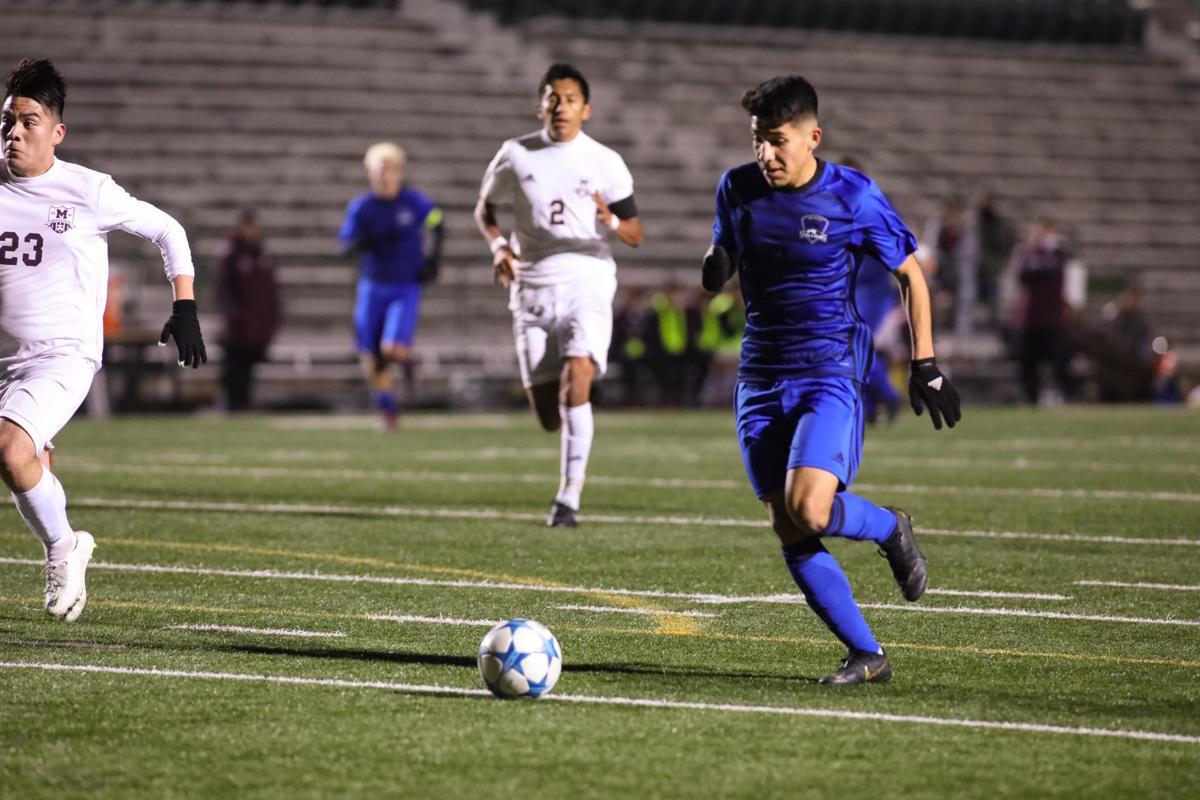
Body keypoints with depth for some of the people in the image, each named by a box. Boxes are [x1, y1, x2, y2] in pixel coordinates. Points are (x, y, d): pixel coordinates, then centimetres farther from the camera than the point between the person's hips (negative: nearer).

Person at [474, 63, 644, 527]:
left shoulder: (605, 163, 2)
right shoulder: (516, 155, 5)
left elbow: (636, 237, 4)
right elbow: (484, 209, 19)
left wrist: (612, 222, -19)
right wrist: (498, 245, -2)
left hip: (588, 282, -2)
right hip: (532, 288, 2)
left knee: (576, 377, -25)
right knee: (548, 418, 0)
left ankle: (569, 497, -21)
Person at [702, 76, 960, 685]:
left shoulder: (853, 196, -8)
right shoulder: (738, 188, 3)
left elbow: (910, 274, 2)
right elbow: (722, 254, 19)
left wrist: (925, 365, -2)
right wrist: (714, 267, -7)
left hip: (830, 372, -5)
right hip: (760, 378, 5)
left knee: (808, 510, -24)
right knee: (788, 533, -3)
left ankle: (890, 529, 10)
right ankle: (867, 657, 7)